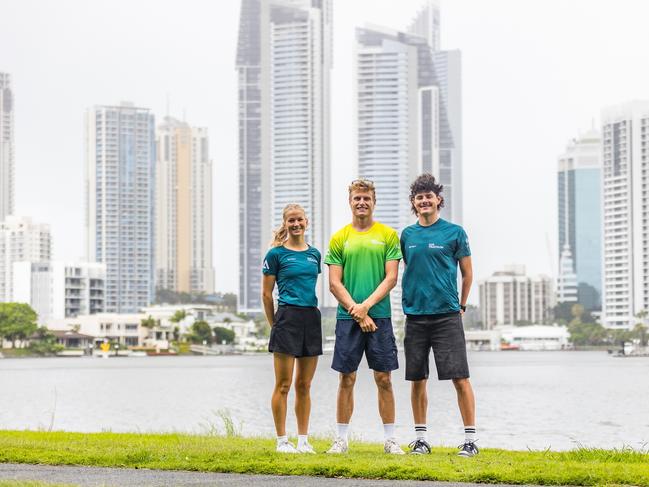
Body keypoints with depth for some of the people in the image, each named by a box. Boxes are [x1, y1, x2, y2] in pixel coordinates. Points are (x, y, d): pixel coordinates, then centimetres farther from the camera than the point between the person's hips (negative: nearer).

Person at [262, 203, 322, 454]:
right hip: (287, 317, -5)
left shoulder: (314, 254, 13)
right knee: (283, 385, -2)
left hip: (312, 318, 5)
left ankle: (303, 440, 14)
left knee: (304, 385, 9)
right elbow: (266, 294, 1)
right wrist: (275, 325, 3)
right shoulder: (276, 254, -2)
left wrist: (310, 312, 16)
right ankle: (282, 441, 3)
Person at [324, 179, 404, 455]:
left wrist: (366, 305, -13)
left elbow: (391, 278, -1)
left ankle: (390, 440, 9)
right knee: (347, 379, 3)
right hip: (347, 317, 1)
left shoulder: (388, 235, 5)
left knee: (384, 379, 2)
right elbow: (334, 283, 3)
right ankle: (341, 439, 9)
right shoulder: (339, 238, 7)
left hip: (379, 315, -1)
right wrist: (357, 312, -8)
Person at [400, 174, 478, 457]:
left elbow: (467, 273, 6)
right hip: (415, 317, 4)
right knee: (417, 380, 7)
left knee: (460, 378, -7)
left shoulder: (454, 232, 0)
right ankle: (421, 439, 16)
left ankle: (470, 440, -3)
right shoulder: (407, 235, 11)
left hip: (446, 316, -4)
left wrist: (460, 306, 6)